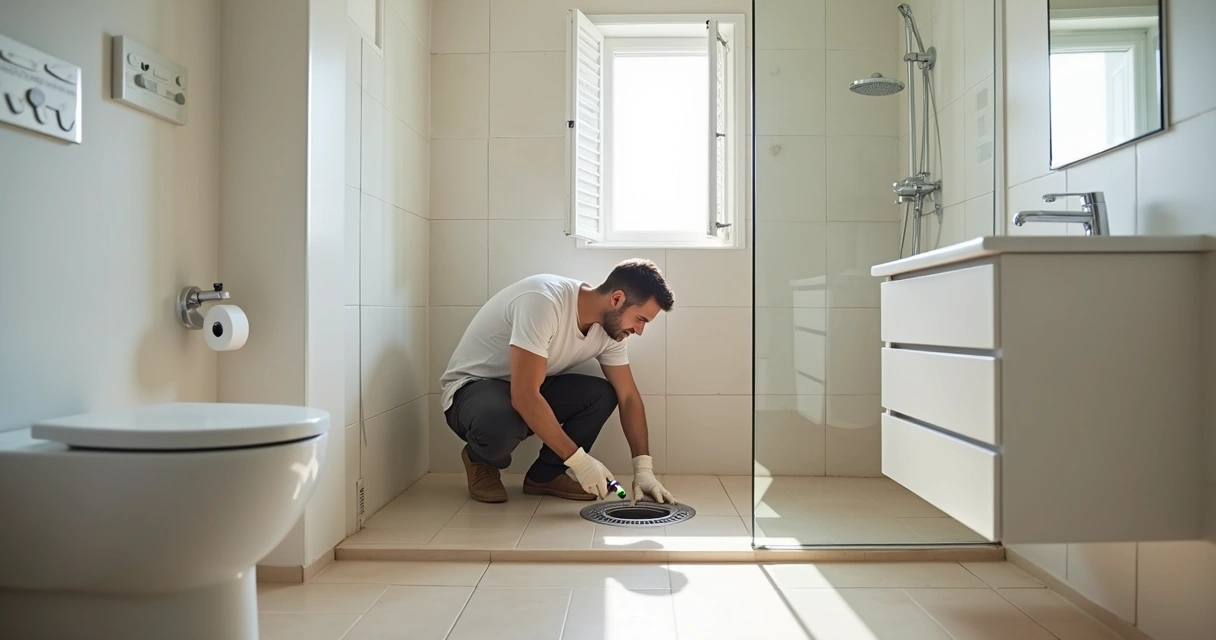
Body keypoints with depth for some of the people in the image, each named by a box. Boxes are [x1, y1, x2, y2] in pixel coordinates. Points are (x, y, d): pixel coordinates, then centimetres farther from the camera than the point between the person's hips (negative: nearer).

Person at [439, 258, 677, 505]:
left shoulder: (609, 326, -8)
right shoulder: (544, 301, -33)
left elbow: (628, 397, -3)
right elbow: (524, 397, -36)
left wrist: (643, 469, -12)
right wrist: (579, 459, -32)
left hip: (531, 388, 7)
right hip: (473, 385, -6)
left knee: (602, 396, -16)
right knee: (501, 427, -39)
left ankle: (545, 474, 0)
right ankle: (480, 461, -3)